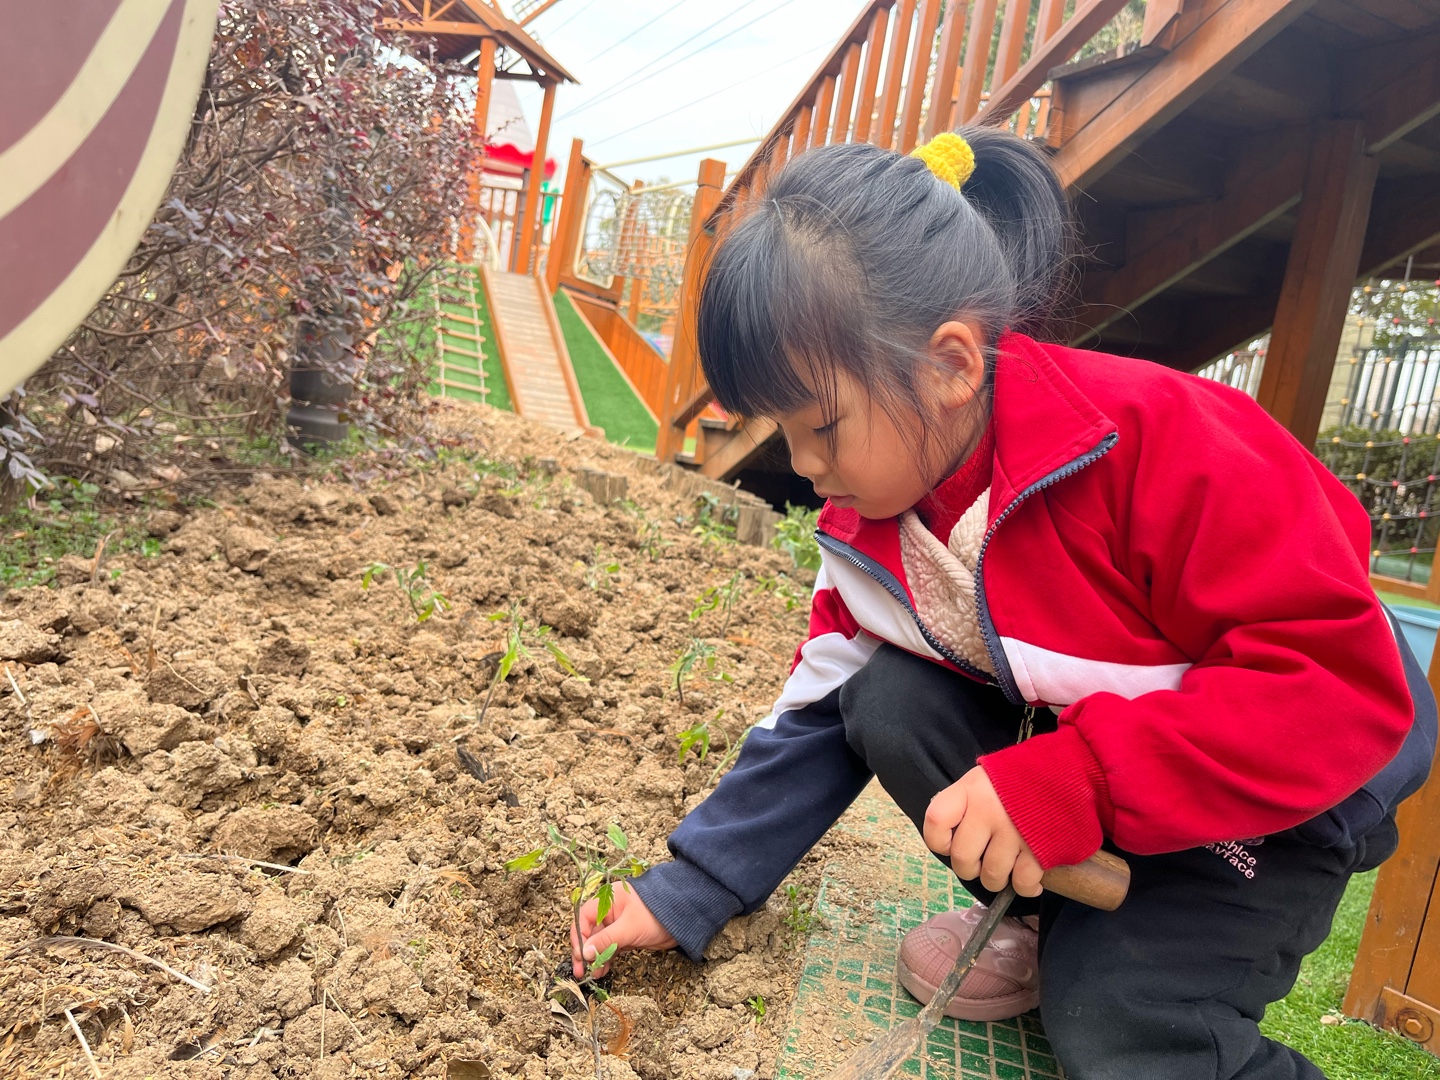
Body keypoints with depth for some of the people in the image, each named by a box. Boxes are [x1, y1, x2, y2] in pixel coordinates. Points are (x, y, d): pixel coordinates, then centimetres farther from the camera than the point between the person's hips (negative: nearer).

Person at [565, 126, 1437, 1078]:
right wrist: (686, 894, -5)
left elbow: (1352, 683, -31)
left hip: (1284, 791, -6)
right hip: (1065, 740, 6)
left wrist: (1070, 782, -40)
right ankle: (1050, 921, 3)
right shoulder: (868, 526, -10)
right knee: (889, 702, -17)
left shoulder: (1159, 442, -32)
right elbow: (819, 718, -2)